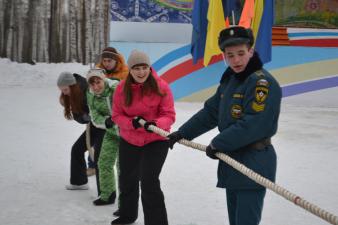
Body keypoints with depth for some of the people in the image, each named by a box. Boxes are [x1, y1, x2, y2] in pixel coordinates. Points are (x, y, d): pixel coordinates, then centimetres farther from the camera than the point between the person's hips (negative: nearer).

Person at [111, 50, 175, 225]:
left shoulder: (161, 86, -19)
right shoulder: (122, 87, -11)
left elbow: (169, 115, -17)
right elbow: (116, 115, -6)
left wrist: (155, 124, -37)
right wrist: (132, 123, -26)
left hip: (156, 141, -5)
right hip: (129, 141, 5)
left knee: (149, 181, -16)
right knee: (127, 179, 22)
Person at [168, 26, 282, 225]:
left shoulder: (263, 82, -17)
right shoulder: (229, 81, 12)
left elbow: (252, 125, -25)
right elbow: (210, 112, 18)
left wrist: (217, 144, -17)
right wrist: (182, 133, 16)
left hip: (254, 165, -9)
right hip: (231, 161, 9)